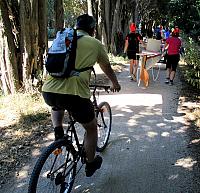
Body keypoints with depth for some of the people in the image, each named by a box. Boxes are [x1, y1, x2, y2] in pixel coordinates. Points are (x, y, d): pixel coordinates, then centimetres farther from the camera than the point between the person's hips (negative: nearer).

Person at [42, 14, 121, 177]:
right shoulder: (95, 44, 11)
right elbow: (107, 68, 27)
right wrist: (115, 84, 46)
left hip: (48, 91, 4)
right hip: (75, 94, -4)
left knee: (57, 105, 42)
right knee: (91, 127, 24)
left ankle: (58, 131, 22)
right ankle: (91, 164, 36)